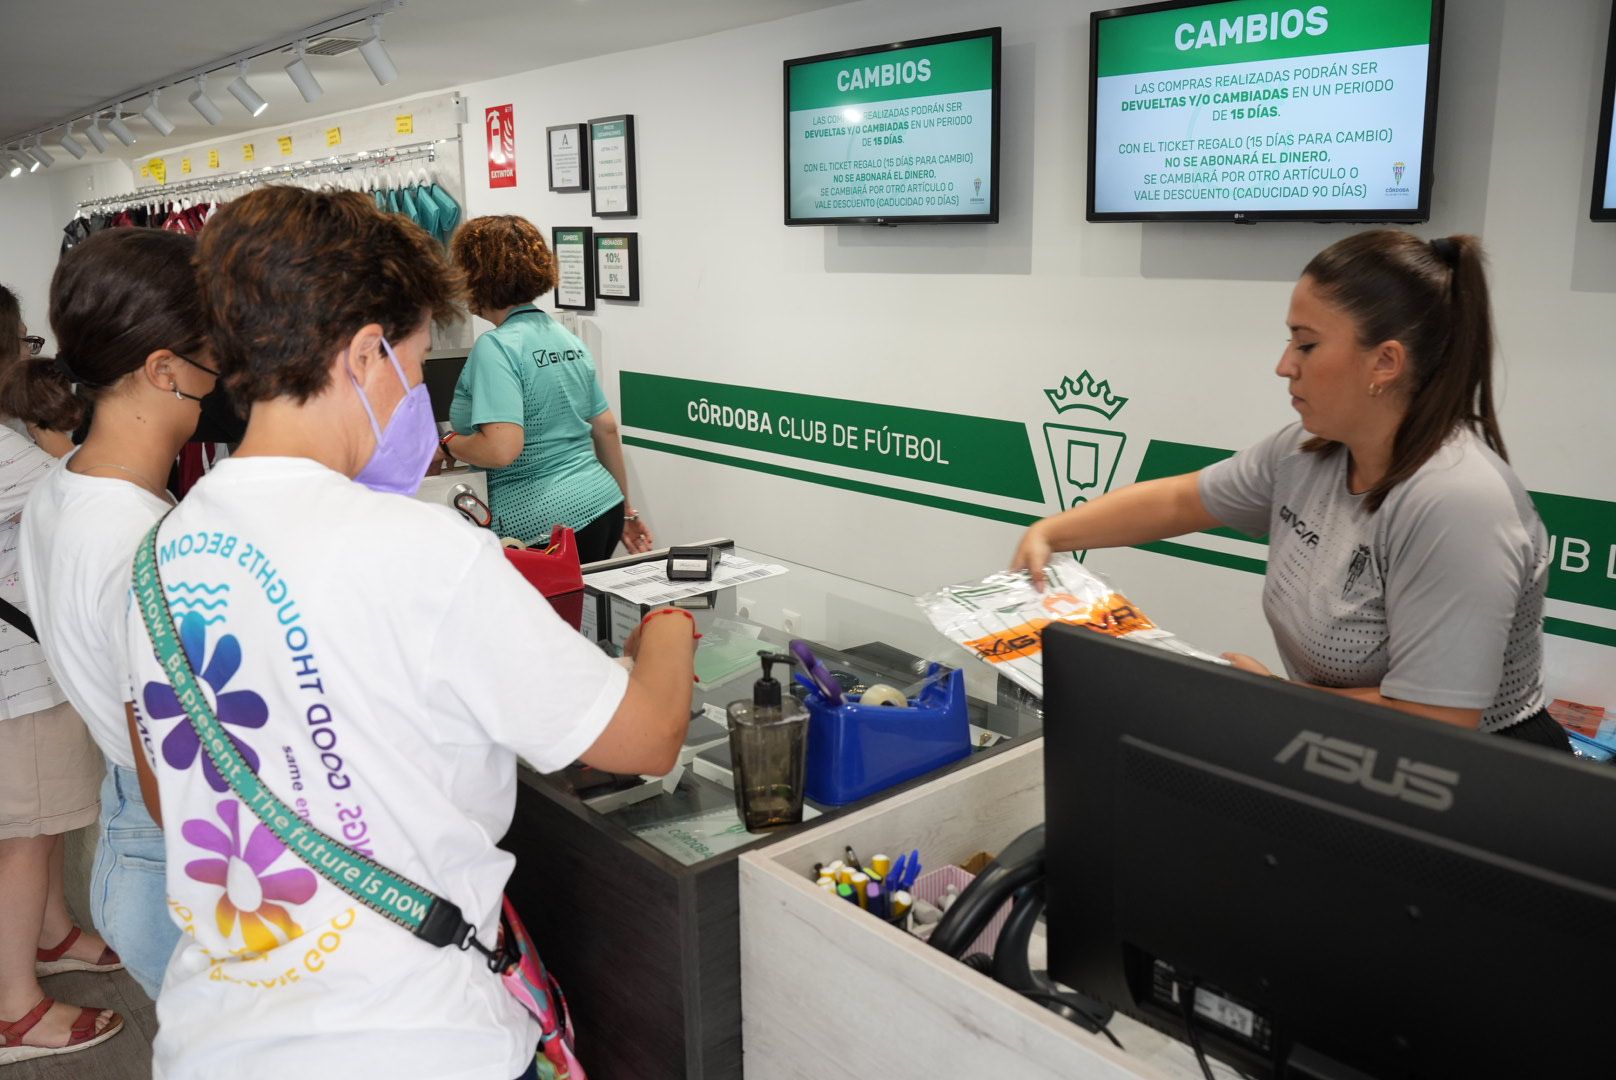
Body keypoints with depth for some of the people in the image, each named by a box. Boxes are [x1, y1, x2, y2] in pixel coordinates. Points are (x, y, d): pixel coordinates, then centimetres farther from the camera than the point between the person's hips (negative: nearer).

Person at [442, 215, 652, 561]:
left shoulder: (496, 347, -14)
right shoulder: (567, 337, 11)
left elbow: (501, 449, -24)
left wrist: (451, 444, -4)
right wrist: (624, 509, 23)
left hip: (544, 525, -8)